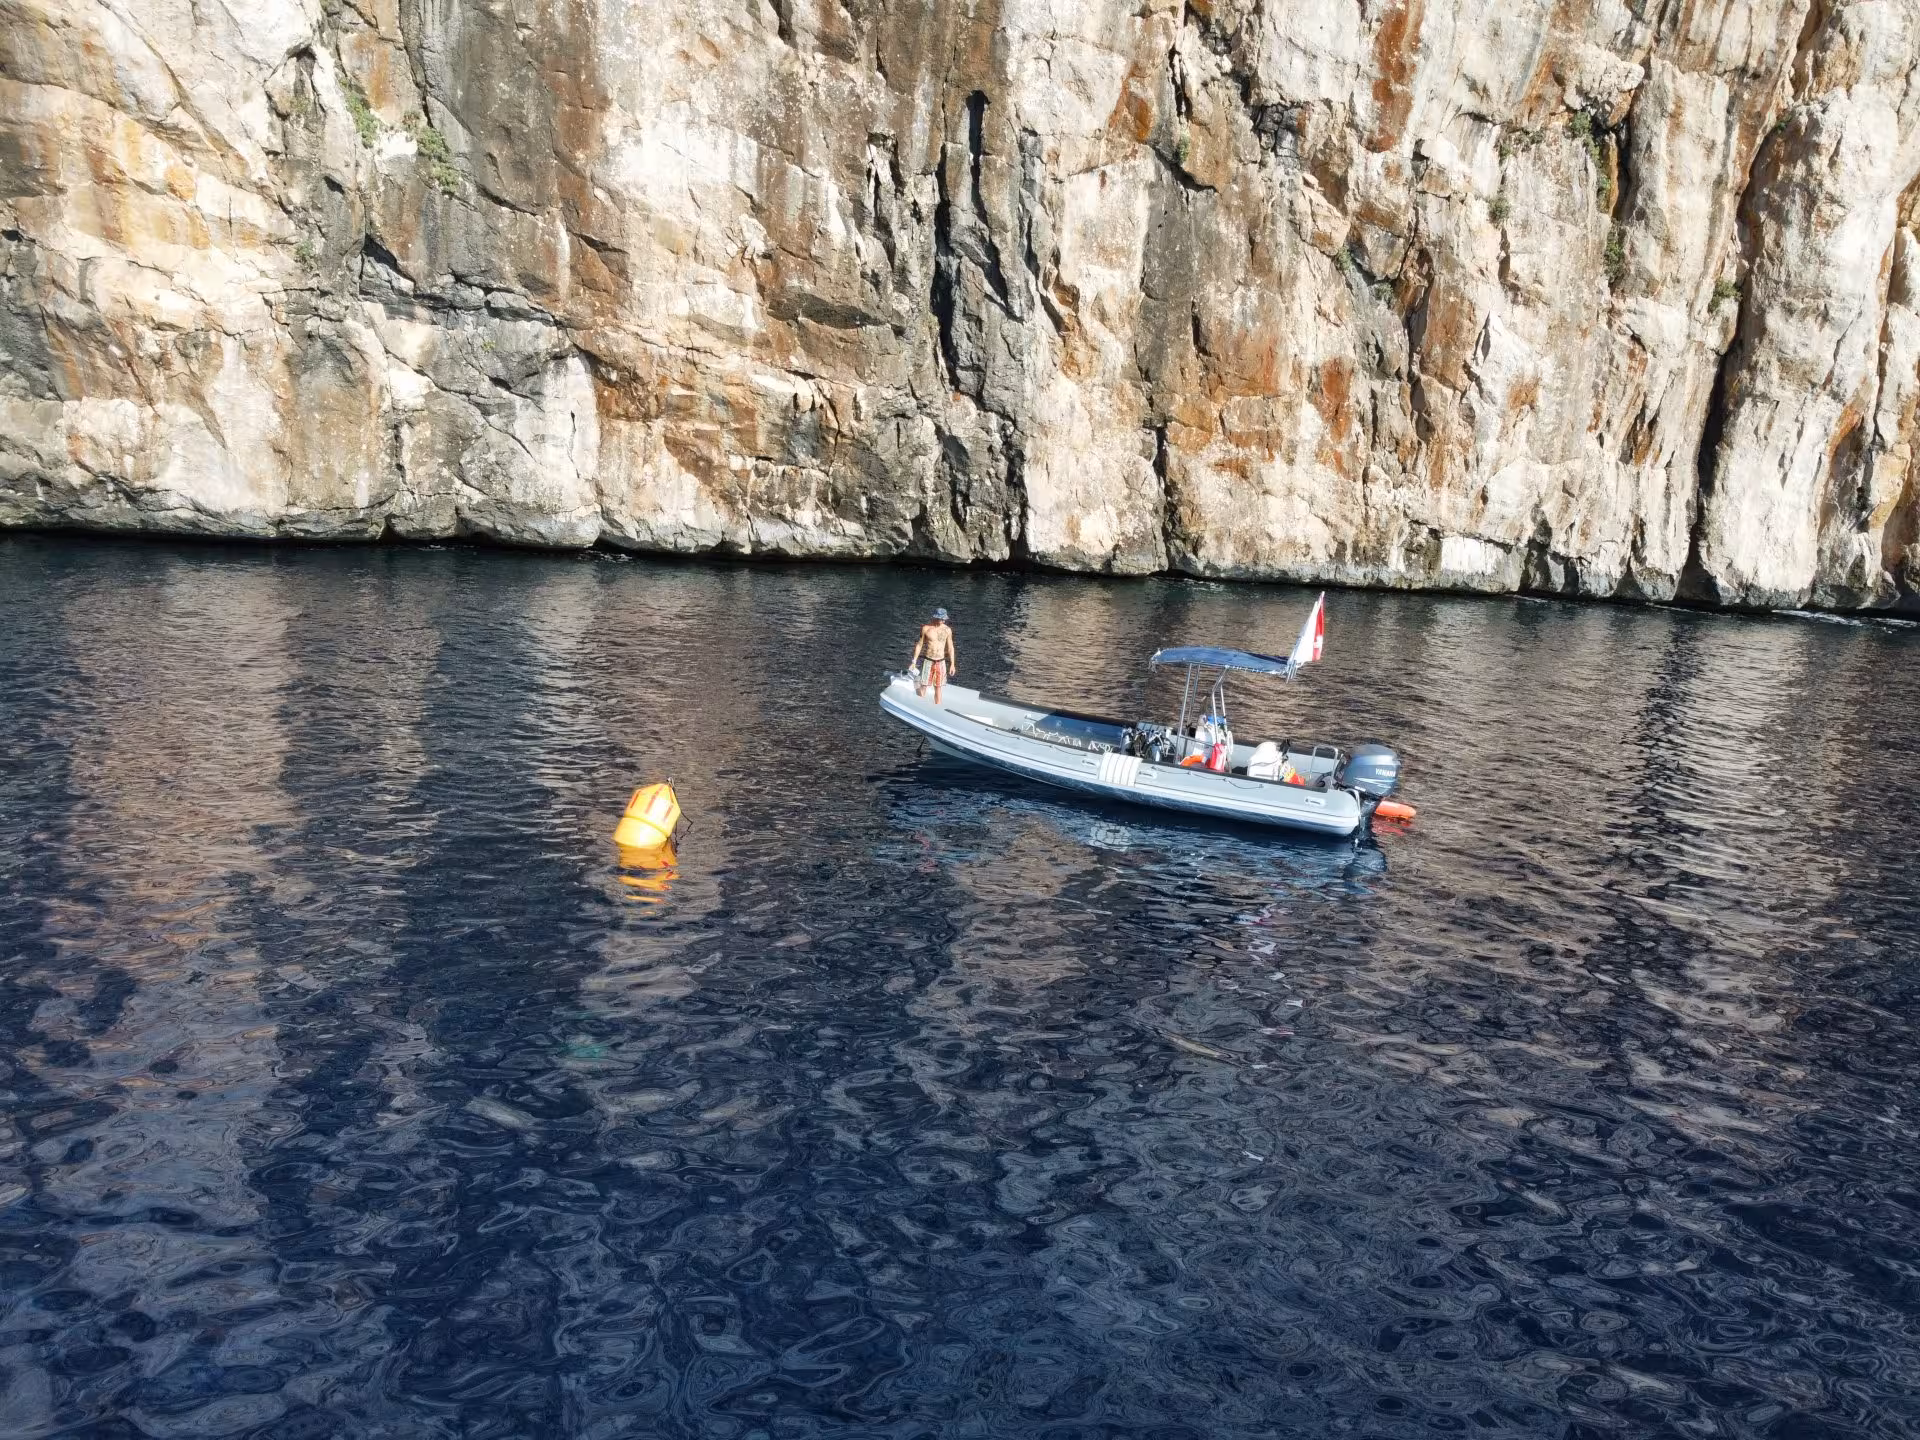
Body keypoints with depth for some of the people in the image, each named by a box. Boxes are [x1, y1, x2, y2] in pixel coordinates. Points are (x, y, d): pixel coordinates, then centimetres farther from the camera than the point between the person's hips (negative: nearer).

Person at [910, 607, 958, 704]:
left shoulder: (947, 630, 0)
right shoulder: (926, 628, -6)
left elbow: (950, 648, 7)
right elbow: (919, 645, 1)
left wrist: (952, 664, 5)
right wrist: (914, 661, -1)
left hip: (941, 662, 2)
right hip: (928, 662, -2)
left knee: (938, 688, 9)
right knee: (923, 687, -4)